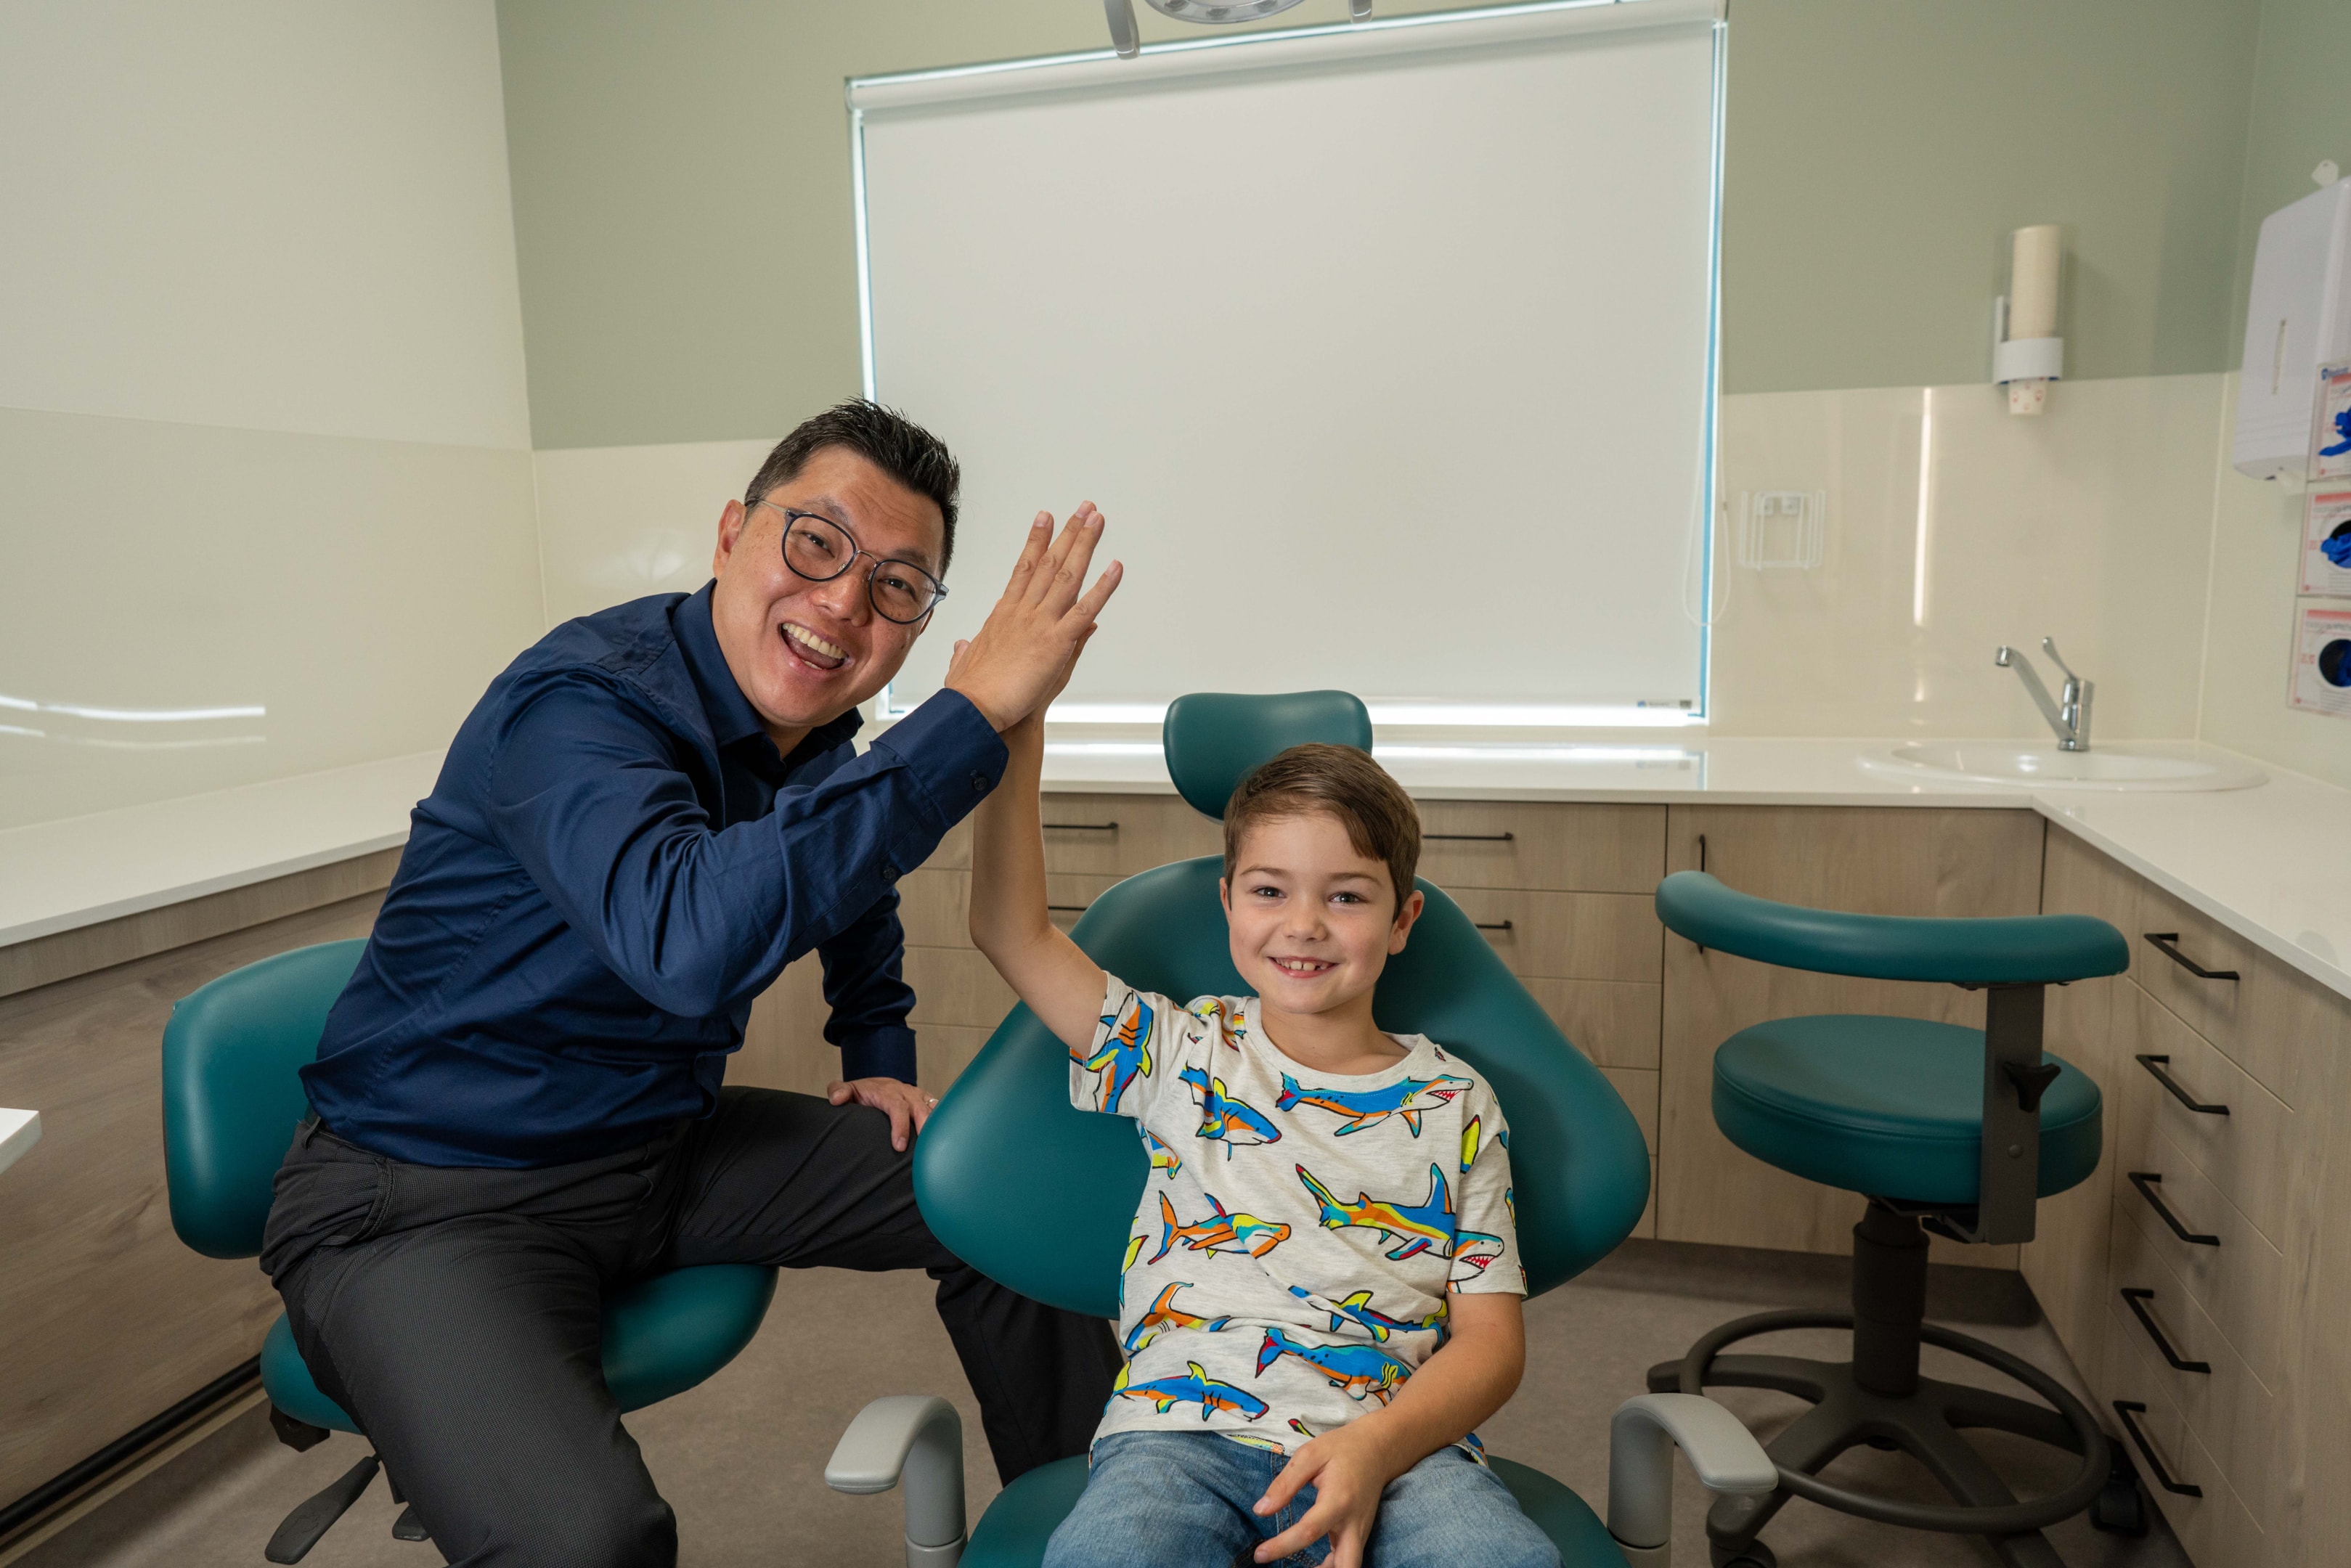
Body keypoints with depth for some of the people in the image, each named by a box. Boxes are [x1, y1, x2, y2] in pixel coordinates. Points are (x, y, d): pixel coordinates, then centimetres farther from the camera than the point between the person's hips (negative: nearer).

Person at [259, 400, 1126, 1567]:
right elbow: (691, 938, -46)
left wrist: (880, 1057, 14)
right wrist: (976, 711, -44)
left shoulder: (814, 727, 0)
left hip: (666, 1145, 7)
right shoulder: (579, 702, -26)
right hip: (429, 1194, -7)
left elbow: (855, 874, 23)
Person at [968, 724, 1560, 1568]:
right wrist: (1018, 733, -3)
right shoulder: (1183, 1056, 12)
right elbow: (1012, 930, 5)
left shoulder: (1454, 1103, 11)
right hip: (1183, 1427, -1)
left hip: (1396, 1441, 1)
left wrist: (1378, 1448, -13)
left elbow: (1490, 1333, 7)